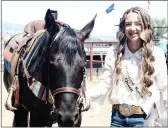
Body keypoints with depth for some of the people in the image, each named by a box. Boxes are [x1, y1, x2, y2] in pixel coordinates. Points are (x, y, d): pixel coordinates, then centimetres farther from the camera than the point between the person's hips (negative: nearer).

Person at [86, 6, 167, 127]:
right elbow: (105, 84, 0)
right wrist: (84, 95, -15)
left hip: (143, 118, -1)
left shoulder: (156, 54, -6)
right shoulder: (114, 52, -2)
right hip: (118, 116, 2)